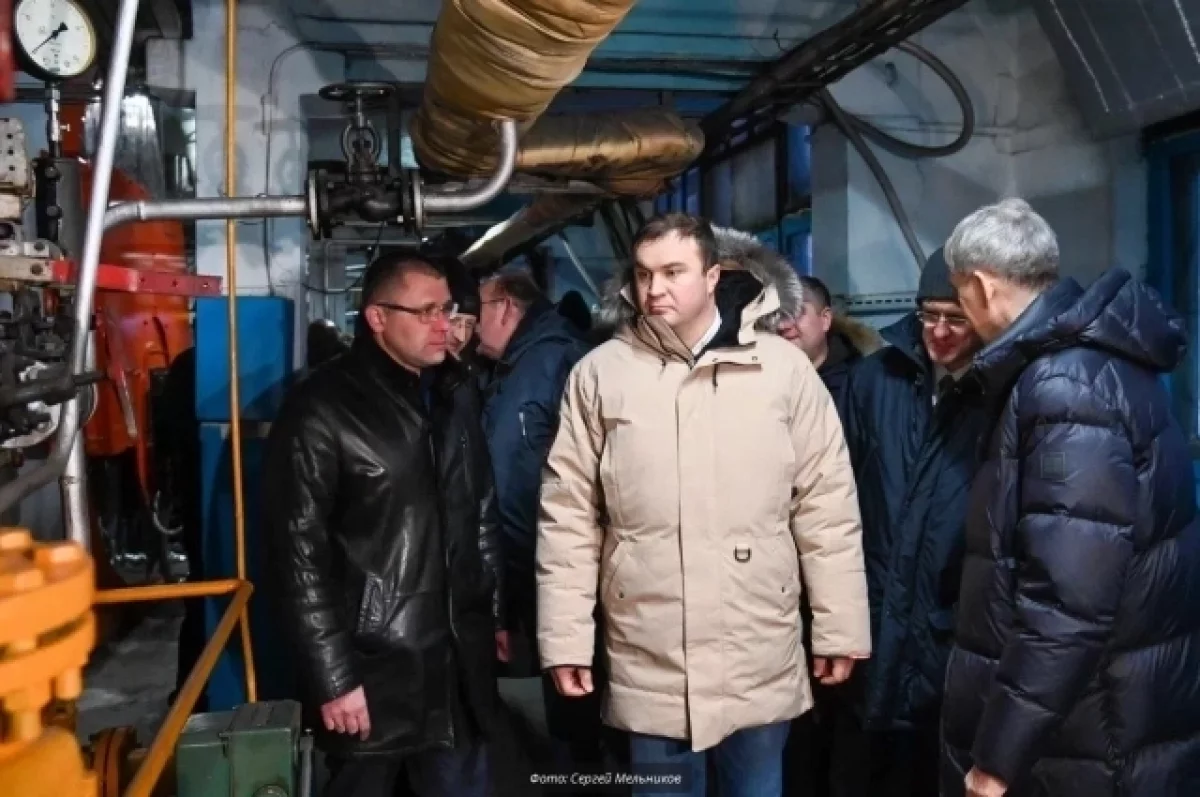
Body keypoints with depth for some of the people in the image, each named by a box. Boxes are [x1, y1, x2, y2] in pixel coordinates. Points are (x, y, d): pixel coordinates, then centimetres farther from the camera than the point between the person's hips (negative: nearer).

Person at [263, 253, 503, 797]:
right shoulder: (320, 411, -9)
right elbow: (300, 556, -13)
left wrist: (496, 613, 14)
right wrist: (332, 678, -14)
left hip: (458, 667, 6)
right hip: (373, 674, -5)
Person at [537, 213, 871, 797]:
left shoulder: (782, 366, -3)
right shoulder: (599, 373, -1)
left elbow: (826, 504, 0)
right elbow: (569, 514, 0)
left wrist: (840, 629, 1)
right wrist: (565, 637, -2)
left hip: (759, 660, 0)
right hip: (647, 665, 0)